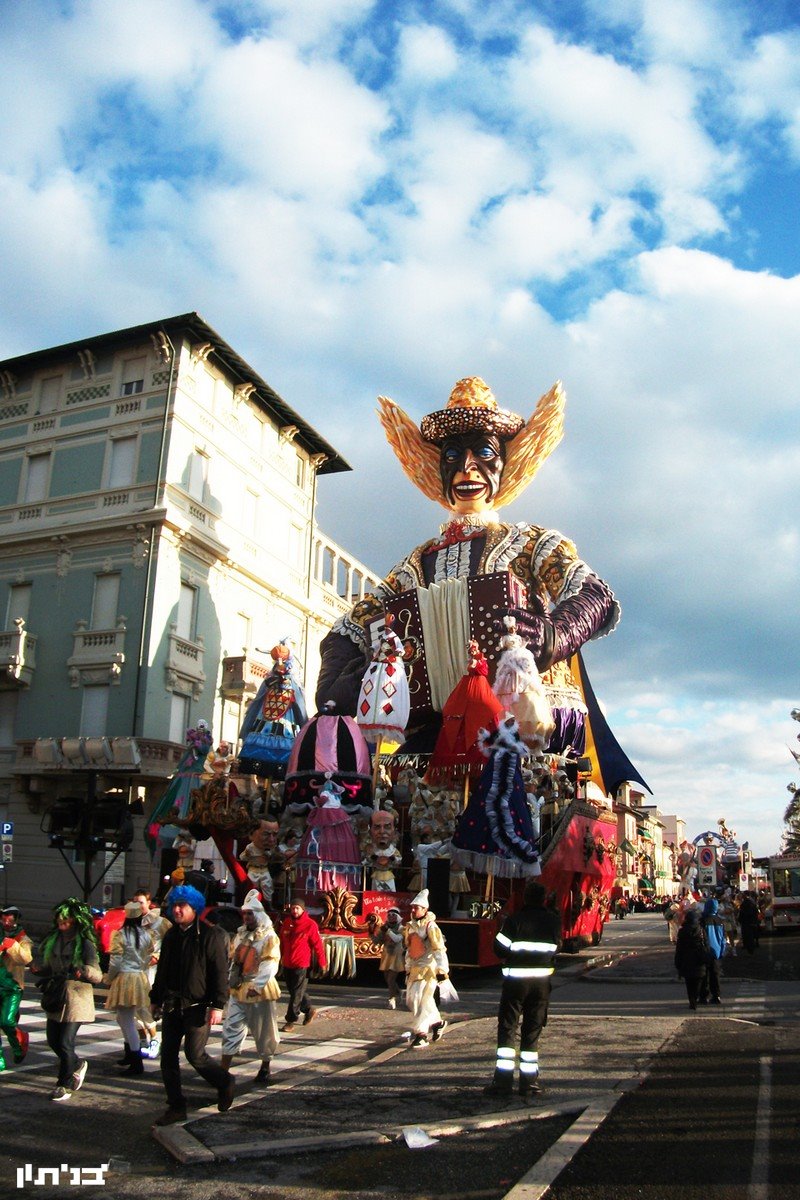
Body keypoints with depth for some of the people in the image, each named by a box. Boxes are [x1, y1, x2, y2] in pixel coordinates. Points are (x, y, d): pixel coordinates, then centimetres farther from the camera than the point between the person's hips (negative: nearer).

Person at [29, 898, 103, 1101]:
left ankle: (65, 1084, 16)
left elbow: (98, 976, -16)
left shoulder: (85, 943, -12)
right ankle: (77, 1065, 39)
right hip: (54, 996, 6)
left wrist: (85, 971, -37)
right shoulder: (51, 939, 4)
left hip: (76, 997, -6)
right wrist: (37, 967, -9)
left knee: (65, 1043, -5)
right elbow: (39, 963, 15)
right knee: (53, 1041, 12)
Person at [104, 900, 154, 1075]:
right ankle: (130, 1053, 32)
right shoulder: (145, 935, 3)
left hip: (124, 978, -7)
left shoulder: (121, 935, -12)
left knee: (127, 1021, -2)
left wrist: (109, 979, 3)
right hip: (140, 978, 7)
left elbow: (115, 961, -12)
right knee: (123, 1018, 24)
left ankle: (136, 1063, -2)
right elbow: (148, 958, 9)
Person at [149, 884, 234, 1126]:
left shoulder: (211, 935, -11)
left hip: (197, 1006, -7)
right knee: (168, 1056, 6)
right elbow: (162, 970, 21)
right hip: (172, 1005, 7)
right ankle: (176, 1107, 18)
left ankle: (225, 1084, 21)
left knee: (195, 1054, -5)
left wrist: (217, 1005, -18)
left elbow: (220, 972, -13)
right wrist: (155, 999, 19)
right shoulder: (171, 936, 11)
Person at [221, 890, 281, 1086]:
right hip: (238, 990, 5)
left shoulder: (269, 937, -10)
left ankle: (265, 1067, 24)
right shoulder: (240, 935, 10)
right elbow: (232, 959, 14)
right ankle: (224, 1069, 6)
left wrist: (257, 987, -22)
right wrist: (230, 980, 3)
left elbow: (270, 965, -16)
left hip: (259, 991, -5)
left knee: (264, 1030, 7)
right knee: (231, 1028, 2)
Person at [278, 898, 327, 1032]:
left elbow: (318, 945, -11)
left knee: (296, 994, -2)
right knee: (293, 991, 17)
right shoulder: (286, 923, 5)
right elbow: (281, 942, 15)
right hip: (287, 964, 6)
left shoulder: (310, 925, -12)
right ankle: (309, 1009, 36)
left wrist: (322, 963, -10)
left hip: (302, 965, -6)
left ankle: (291, 1021, 7)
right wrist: (278, 958, 18)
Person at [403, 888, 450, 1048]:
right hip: (415, 969, 9)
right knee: (411, 999, 12)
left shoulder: (430, 926, -14)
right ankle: (437, 1022, 31)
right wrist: (408, 968, 22)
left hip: (428, 969, -9)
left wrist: (442, 969, -24)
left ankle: (421, 1034, -1)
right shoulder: (411, 926, 11)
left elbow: (439, 949, -19)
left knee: (421, 1000, -12)